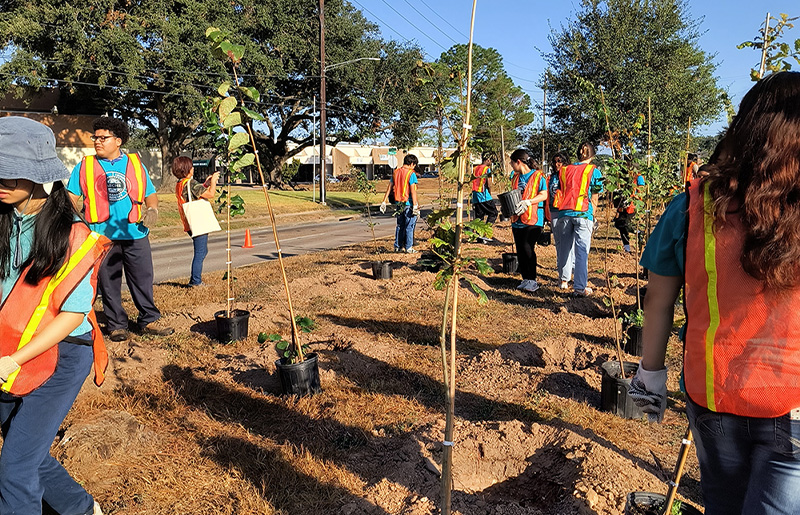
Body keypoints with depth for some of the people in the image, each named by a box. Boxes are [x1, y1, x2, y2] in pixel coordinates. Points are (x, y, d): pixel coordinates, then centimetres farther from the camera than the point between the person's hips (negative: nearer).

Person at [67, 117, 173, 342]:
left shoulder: (135, 164, 11)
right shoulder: (84, 166, 8)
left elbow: (150, 195, 15)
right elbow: (71, 198, 7)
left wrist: (152, 209, -6)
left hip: (135, 234, 1)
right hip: (102, 235, 0)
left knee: (143, 279, 4)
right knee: (109, 283, 6)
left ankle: (148, 321, 16)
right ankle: (116, 325, 18)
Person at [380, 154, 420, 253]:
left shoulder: (396, 172, 8)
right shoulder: (411, 173, -12)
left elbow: (389, 188, 9)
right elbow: (413, 191, -17)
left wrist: (384, 201, 11)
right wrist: (415, 205, -17)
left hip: (398, 203, 6)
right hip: (408, 203, -6)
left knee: (400, 225, 16)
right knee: (409, 226, 3)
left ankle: (398, 246, 19)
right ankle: (408, 247, 5)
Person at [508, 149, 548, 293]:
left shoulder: (538, 175, -4)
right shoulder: (515, 177, 17)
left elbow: (544, 195, -10)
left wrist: (528, 202, -23)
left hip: (533, 218, -7)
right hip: (517, 219, 7)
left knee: (527, 247, -16)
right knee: (520, 250, 7)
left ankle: (532, 280, -5)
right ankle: (525, 280, 18)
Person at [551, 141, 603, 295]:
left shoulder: (564, 170, 13)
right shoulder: (594, 171, 4)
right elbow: (594, 198, 4)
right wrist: (593, 216, 12)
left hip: (564, 213, 3)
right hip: (583, 214, -3)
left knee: (564, 248, 15)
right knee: (582, 251, -1)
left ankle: (564, 280, 28)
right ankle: (580, 287, -1)